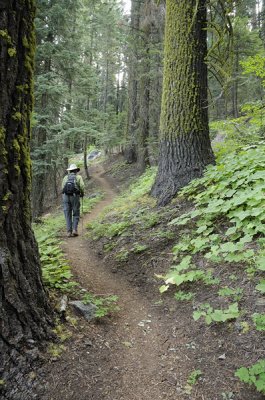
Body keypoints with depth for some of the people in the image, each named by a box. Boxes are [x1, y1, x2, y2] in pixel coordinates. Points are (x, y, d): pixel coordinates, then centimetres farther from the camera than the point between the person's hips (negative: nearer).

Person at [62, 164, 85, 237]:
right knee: (76, 215, 8)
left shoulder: (65, 177, 14)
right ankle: (74, 230, -5)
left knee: (68, 215, 6)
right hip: (75, 196, -2)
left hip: (66, 196, 2)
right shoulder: (79, 177, 7)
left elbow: (63, 188, 7)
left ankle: (69, 232, 2)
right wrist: (82, 193, 15)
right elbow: (82, 187, -5)